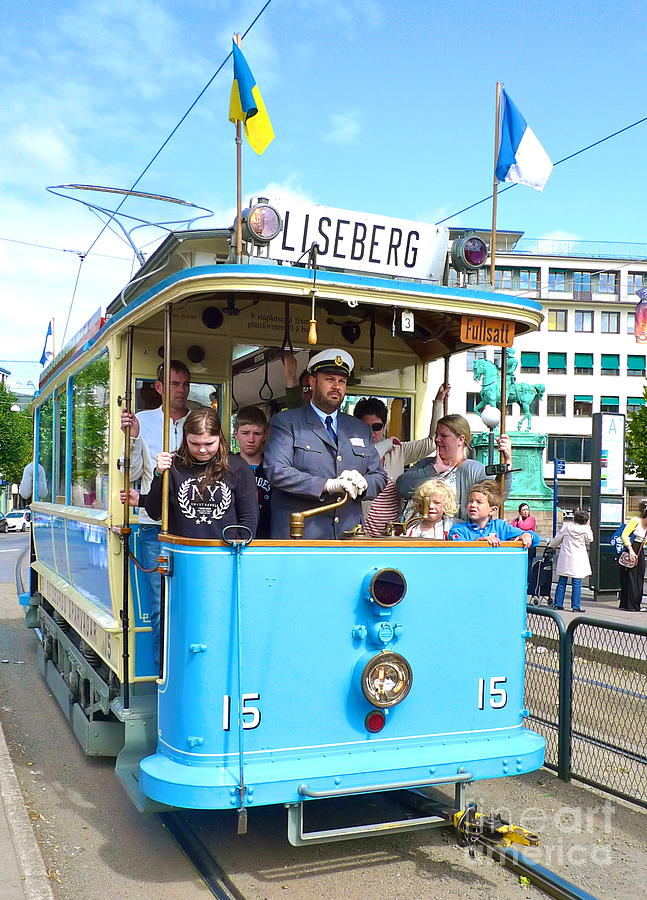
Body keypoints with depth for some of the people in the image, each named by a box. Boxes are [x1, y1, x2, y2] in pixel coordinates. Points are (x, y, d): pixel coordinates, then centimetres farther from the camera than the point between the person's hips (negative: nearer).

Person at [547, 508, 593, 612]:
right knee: (576, 584, 1)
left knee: (561, 582, 9)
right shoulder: (586, 529, -9)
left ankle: (558, 604, 13)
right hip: (578, 560, -2)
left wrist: (551, 545, 28)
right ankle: (575, 606, 2)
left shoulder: (566, 527, -3)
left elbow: (557, 539, 8)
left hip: (565, 559, 2)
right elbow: (589, 541, 10)